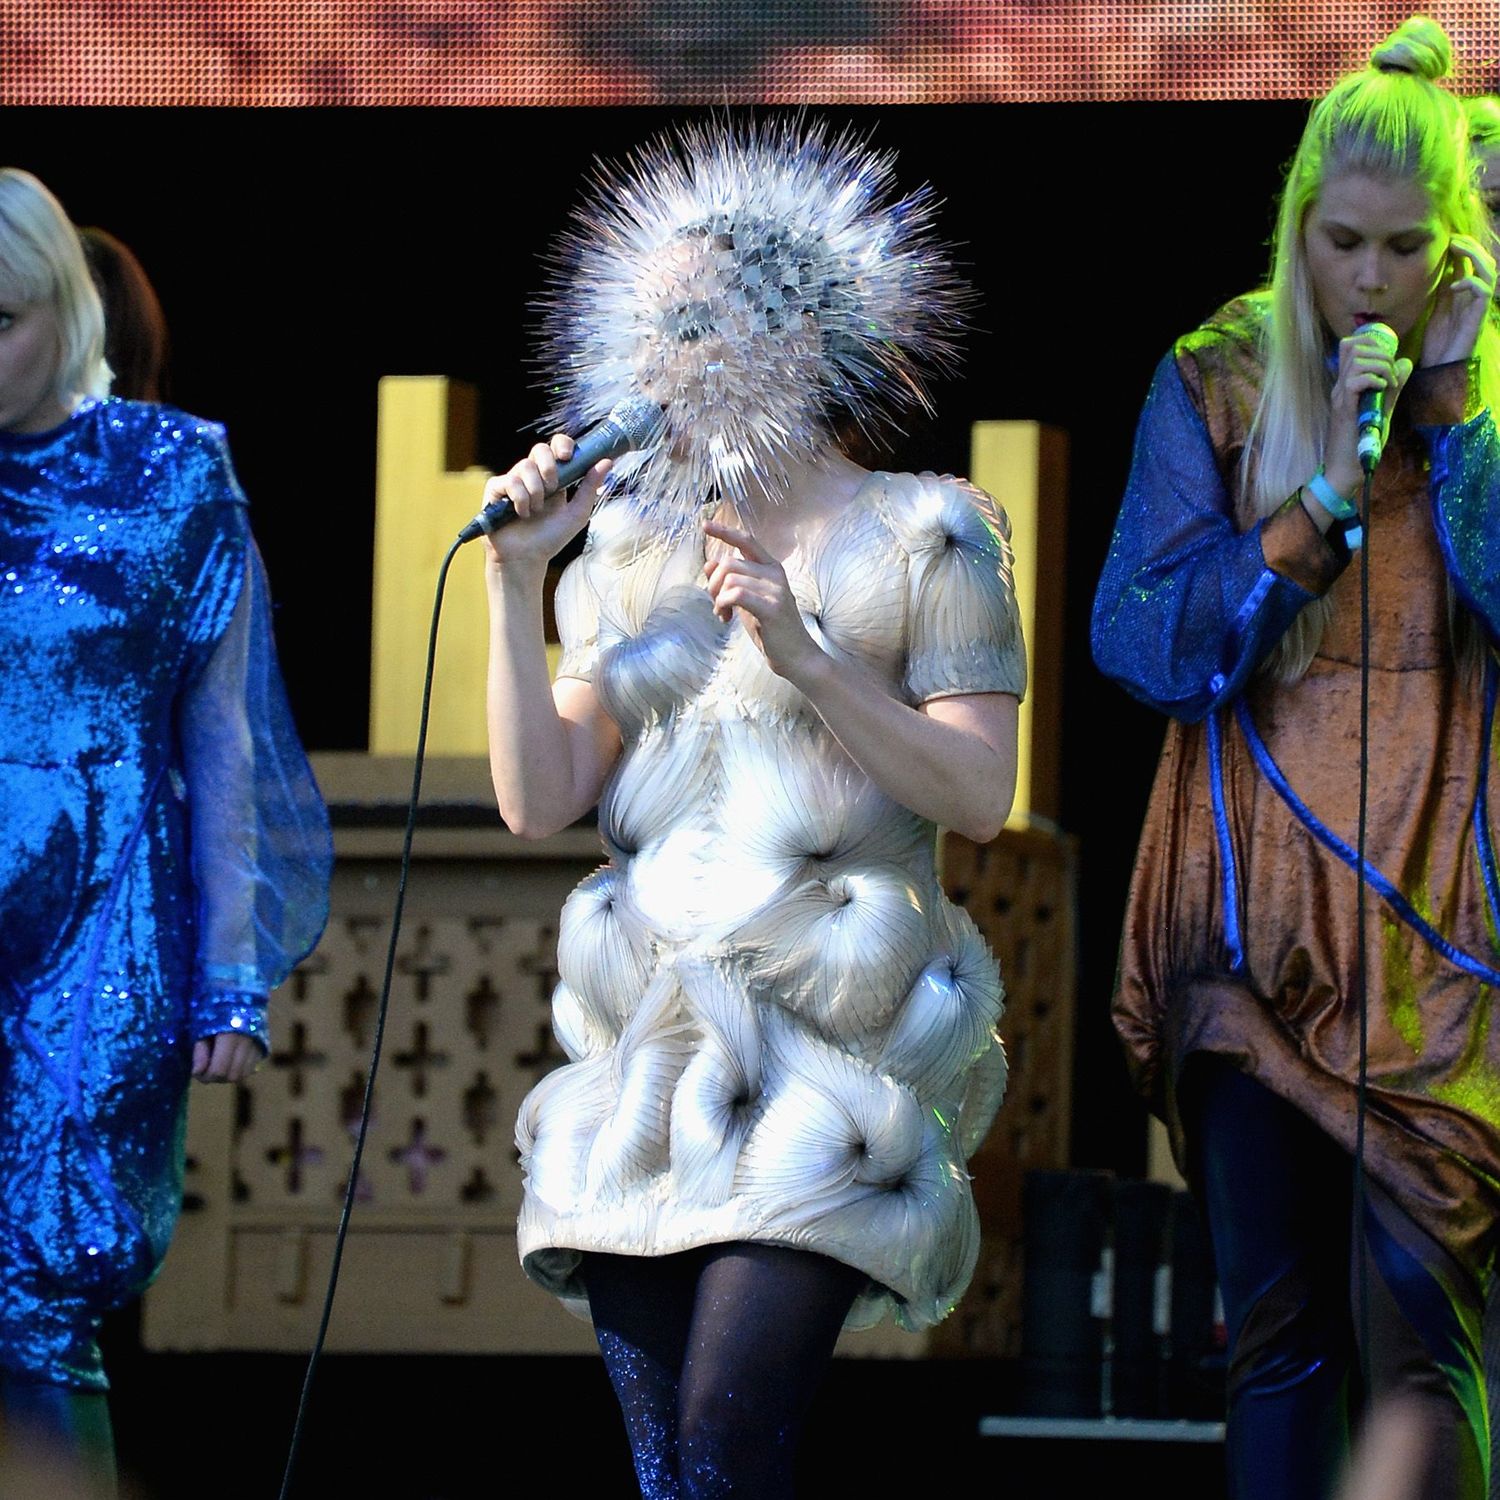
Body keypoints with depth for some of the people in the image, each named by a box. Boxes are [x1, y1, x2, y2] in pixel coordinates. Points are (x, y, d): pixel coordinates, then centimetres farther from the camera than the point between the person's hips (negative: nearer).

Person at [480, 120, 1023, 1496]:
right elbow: (539, 799, 7)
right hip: (652, 1049, 5)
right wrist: (515, 579, -1)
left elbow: (981, 795, -6)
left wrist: (805, 656, -15)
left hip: (829, 1040, -5)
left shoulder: (920, 538, 1)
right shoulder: (632, 551, 14)